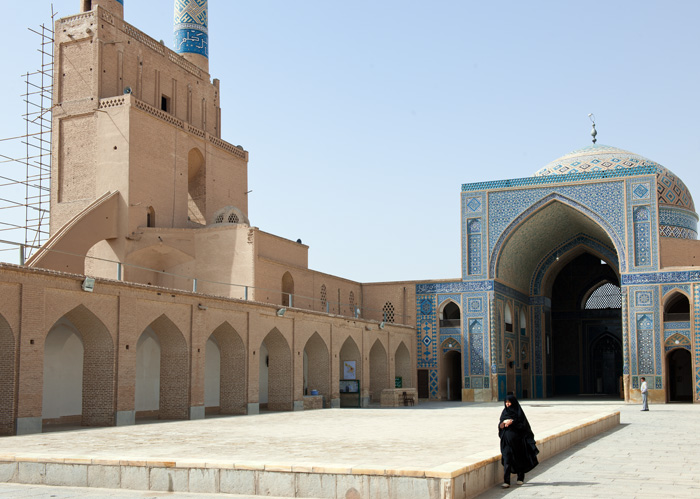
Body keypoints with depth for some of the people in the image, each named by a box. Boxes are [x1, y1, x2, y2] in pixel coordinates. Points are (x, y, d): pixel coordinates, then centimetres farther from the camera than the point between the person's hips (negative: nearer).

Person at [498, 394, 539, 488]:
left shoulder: (518, 411, -3)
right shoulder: (504, 412, 10)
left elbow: (523, 424, -12)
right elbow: (500, 425, 10)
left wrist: (512, 422, -21)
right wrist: (502, 424, -12)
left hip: (517, 439, -3)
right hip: (506, 440, 3)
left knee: (519, 458, 10)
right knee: (507, 460, -5)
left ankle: (521, 478, 31)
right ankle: (506, 482, -9)